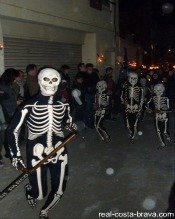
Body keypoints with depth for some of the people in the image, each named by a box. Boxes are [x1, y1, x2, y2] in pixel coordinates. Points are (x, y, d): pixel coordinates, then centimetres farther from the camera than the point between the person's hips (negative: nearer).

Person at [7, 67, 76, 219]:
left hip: (59, 151, 4)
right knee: (40, 194, 6)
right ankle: (29, 190, 45)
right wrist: (16, 155, -11)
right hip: (37, 152, -3)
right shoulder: (30, 105, -16)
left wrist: (73, 127, 5)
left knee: (59, 191, 10)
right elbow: (12, 130, -9)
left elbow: (69, 121, 21)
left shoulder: (63, 104, -2)